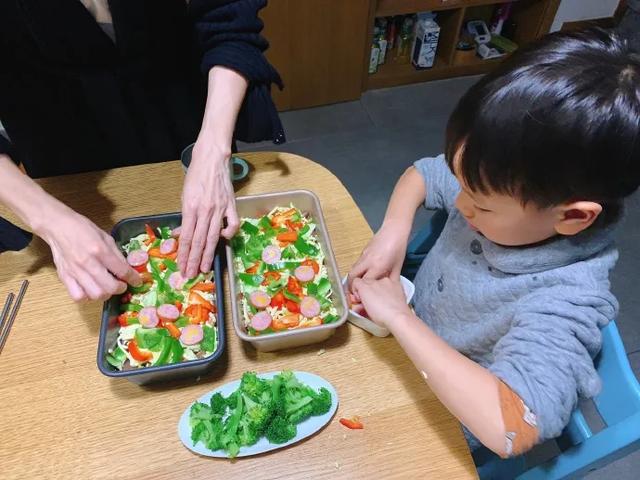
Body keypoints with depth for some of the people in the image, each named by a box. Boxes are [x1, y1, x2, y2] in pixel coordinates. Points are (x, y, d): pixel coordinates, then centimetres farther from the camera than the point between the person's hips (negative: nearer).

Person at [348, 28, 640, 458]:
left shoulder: (566, 300, -36)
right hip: (411, 344, 5)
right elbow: (421, 174, -1)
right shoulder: (502, 187, -19)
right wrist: (394, 229, -21)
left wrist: (398, 316, -41)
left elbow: (508, 429, -47)